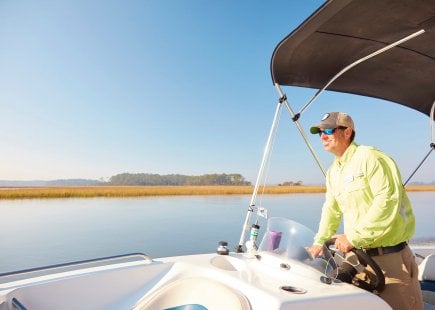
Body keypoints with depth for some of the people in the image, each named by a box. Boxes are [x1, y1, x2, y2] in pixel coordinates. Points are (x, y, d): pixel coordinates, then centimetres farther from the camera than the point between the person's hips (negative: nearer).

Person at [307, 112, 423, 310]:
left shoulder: (370, 157, -14)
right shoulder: (333, 171, 12)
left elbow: (388, 201, -24)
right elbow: (331, 209, 20)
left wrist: (353, 237, -22)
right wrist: (319, 242, 15)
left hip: (390, 257, -7)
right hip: (358, 256, 7)